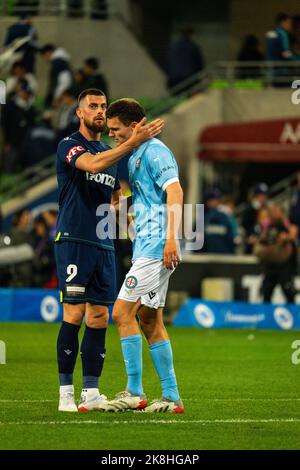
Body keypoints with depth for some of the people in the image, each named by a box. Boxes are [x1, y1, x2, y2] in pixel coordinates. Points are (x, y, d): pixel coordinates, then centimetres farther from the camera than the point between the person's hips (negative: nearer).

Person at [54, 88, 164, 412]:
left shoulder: (109, 152, 20)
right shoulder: (69, 145, -3)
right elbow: (92, 164, -25)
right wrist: (133, 142, -31)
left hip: (103, 245, 7)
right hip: (73, 240, -7)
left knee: (99, 318, 3)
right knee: (74, 315, -9)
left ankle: (91, 392, 5)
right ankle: (66, 393, -6)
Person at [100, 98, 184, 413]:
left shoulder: (154, 151, -10)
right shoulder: (134, 156, 20)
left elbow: (174, 192, -20)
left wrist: (170, 238, -27)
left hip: (156, 246, -10)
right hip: (147, 247, 10)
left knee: (122, 312, -11)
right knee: (150, 321, 9)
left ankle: (134, 393, -10)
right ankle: (171, 397, 9)